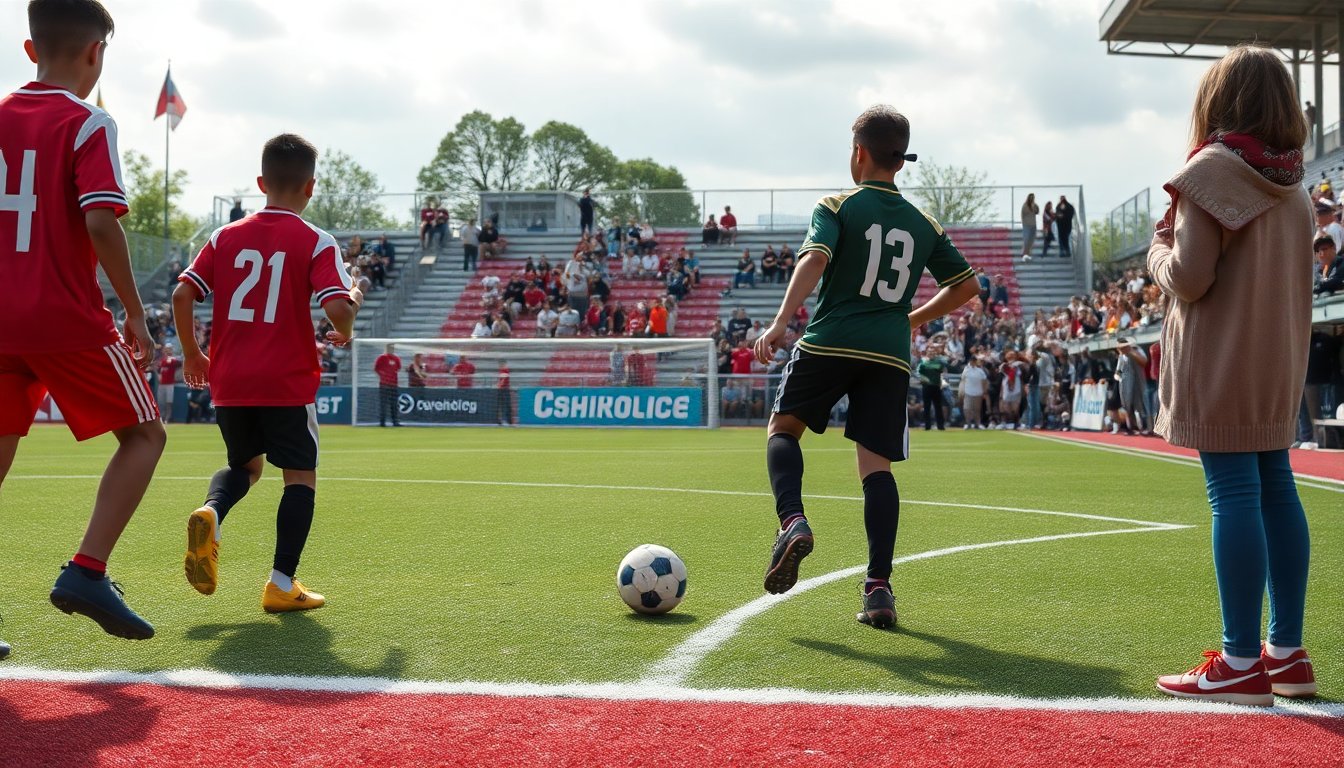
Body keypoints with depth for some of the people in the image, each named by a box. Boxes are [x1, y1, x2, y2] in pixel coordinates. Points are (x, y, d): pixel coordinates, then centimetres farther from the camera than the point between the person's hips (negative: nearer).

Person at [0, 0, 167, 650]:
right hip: (68, 320, -6)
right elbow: (100, 223, -18)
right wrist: (135, 315, -12)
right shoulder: (87, 123, -7)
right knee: (144, 434, 8)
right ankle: (86, 573, -4)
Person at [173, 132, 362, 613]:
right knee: (301, 476, 9)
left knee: (244, 464, 24)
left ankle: (211, 513, -7)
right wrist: (345, 329, 5)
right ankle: (282, 584, 3)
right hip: (288, 382, -4)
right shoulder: (316, 243, -6)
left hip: (229, 381, 4)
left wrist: (191, 354, 14)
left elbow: (182, 294, 2)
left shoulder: (226, 236, 6)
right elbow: (337, 308, -18)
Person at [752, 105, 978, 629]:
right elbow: (965, 286, 18)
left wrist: (781, 322, -24)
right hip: (890, 355, 3)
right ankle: (879, 589, -7)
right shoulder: (923, 225, 15)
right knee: (876, 465, 2)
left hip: (829, 343, -3)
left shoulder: (837, 206, 3)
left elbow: (815, 259, -15)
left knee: (783, 428, 15)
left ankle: (792, 521, -12)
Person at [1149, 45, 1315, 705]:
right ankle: (1287, 652, 16)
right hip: (1281, 360, 7)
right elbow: (1295, 280, 17)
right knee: (1277, 490, 10)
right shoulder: (1292, 184, 13)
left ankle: (1243, 662, -7)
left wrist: (1159, 249, 4)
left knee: (1233, 493, -8)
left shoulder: (1210, 169, -9)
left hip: (1221, 364, -7)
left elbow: (1189, 278, -14)